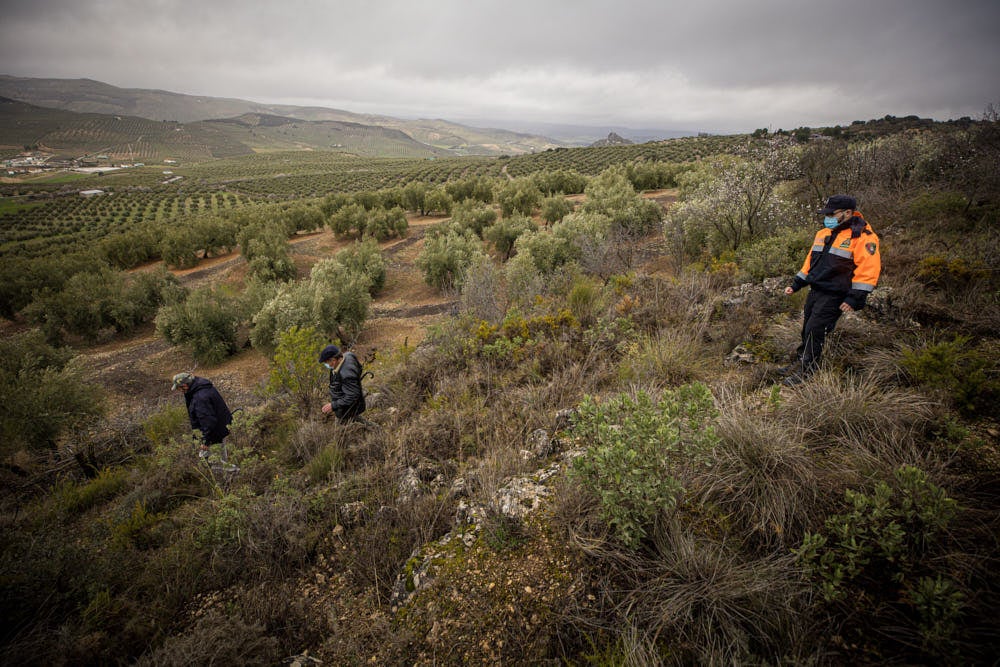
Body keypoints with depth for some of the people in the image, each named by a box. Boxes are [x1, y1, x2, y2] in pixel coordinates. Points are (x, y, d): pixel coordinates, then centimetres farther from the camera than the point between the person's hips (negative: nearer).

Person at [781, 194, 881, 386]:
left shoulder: (863, 237, -12)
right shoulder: (823, 234, 12)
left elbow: (868, 269, -16)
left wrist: (854, 298, -20)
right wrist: (796, 284, 18)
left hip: (834, 296, -7)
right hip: (815, 291, 7)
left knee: (814, 331, -9)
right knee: (807, 329, 13)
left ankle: (807, 371, 3)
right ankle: (802, 361, 27)